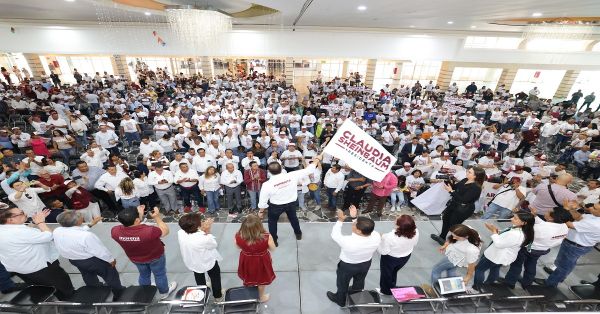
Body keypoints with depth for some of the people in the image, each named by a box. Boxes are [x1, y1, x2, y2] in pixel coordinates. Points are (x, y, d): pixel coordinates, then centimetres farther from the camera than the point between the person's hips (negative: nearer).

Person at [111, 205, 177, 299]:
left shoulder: (115, 231, -30)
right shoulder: (149, 231, -43)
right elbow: (165, 230, -23)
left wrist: (138, 212, -11)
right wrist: (157, 217, -18)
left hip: (136, 259, 4)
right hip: (155, 256, -4)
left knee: (144, 275, 32)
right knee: (160, 274, 24)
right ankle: (164, 292, 48)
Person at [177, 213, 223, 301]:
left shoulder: (180, 233, -27)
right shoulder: (204, 239, -42)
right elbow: (214, 244, -22)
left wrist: (203, 230, -25)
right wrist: (207, 231, -25)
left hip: (192, 262, 5)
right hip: (208, 261, -5)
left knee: (199, 278, 37)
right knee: (215, 278, 27)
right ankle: (218, 296, 49)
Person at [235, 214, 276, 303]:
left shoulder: (238, 236, -32)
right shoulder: (267, 238, -39)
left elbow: (239, 247, -8)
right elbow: (272, 248, -17)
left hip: (246, 261, 3)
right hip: (261, 262, -2)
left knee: (248, 278, 34)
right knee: (262, 279, 29)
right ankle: (261, 297, 57)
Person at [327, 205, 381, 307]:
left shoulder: (348, 242, -43)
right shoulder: (377, 236, -29)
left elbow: (335, 235, -24)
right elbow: (365, 229, -9)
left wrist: (340, 220, -18)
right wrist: (355, 217, -12)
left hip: (348, 266, -4)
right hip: (366, 264, 5)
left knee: (342, 284, 27)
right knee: (359, 282, 34)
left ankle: (340, 300, 54)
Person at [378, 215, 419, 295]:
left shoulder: (389, 237, -42)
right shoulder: (415, 232, -26)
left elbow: (383, 251, -26)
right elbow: (414, 245, -5)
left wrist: (380, 239, -12)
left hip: (390, 259, -5)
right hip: (405, 257, 5)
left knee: (386, 274, 26)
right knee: (394, 272, 34)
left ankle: (386, 291, 50)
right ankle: (392, 288, 56)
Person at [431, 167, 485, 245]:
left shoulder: (476, 188, -28)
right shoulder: (465, 180, -5)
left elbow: (463, 200, -31)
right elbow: (455, 187, 10)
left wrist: (451, 191, -31)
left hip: (463, 209, -9)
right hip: (454, 204, 9)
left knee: (453, 225, 7)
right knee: (445, 219, 24)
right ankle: (442, 237, 47)